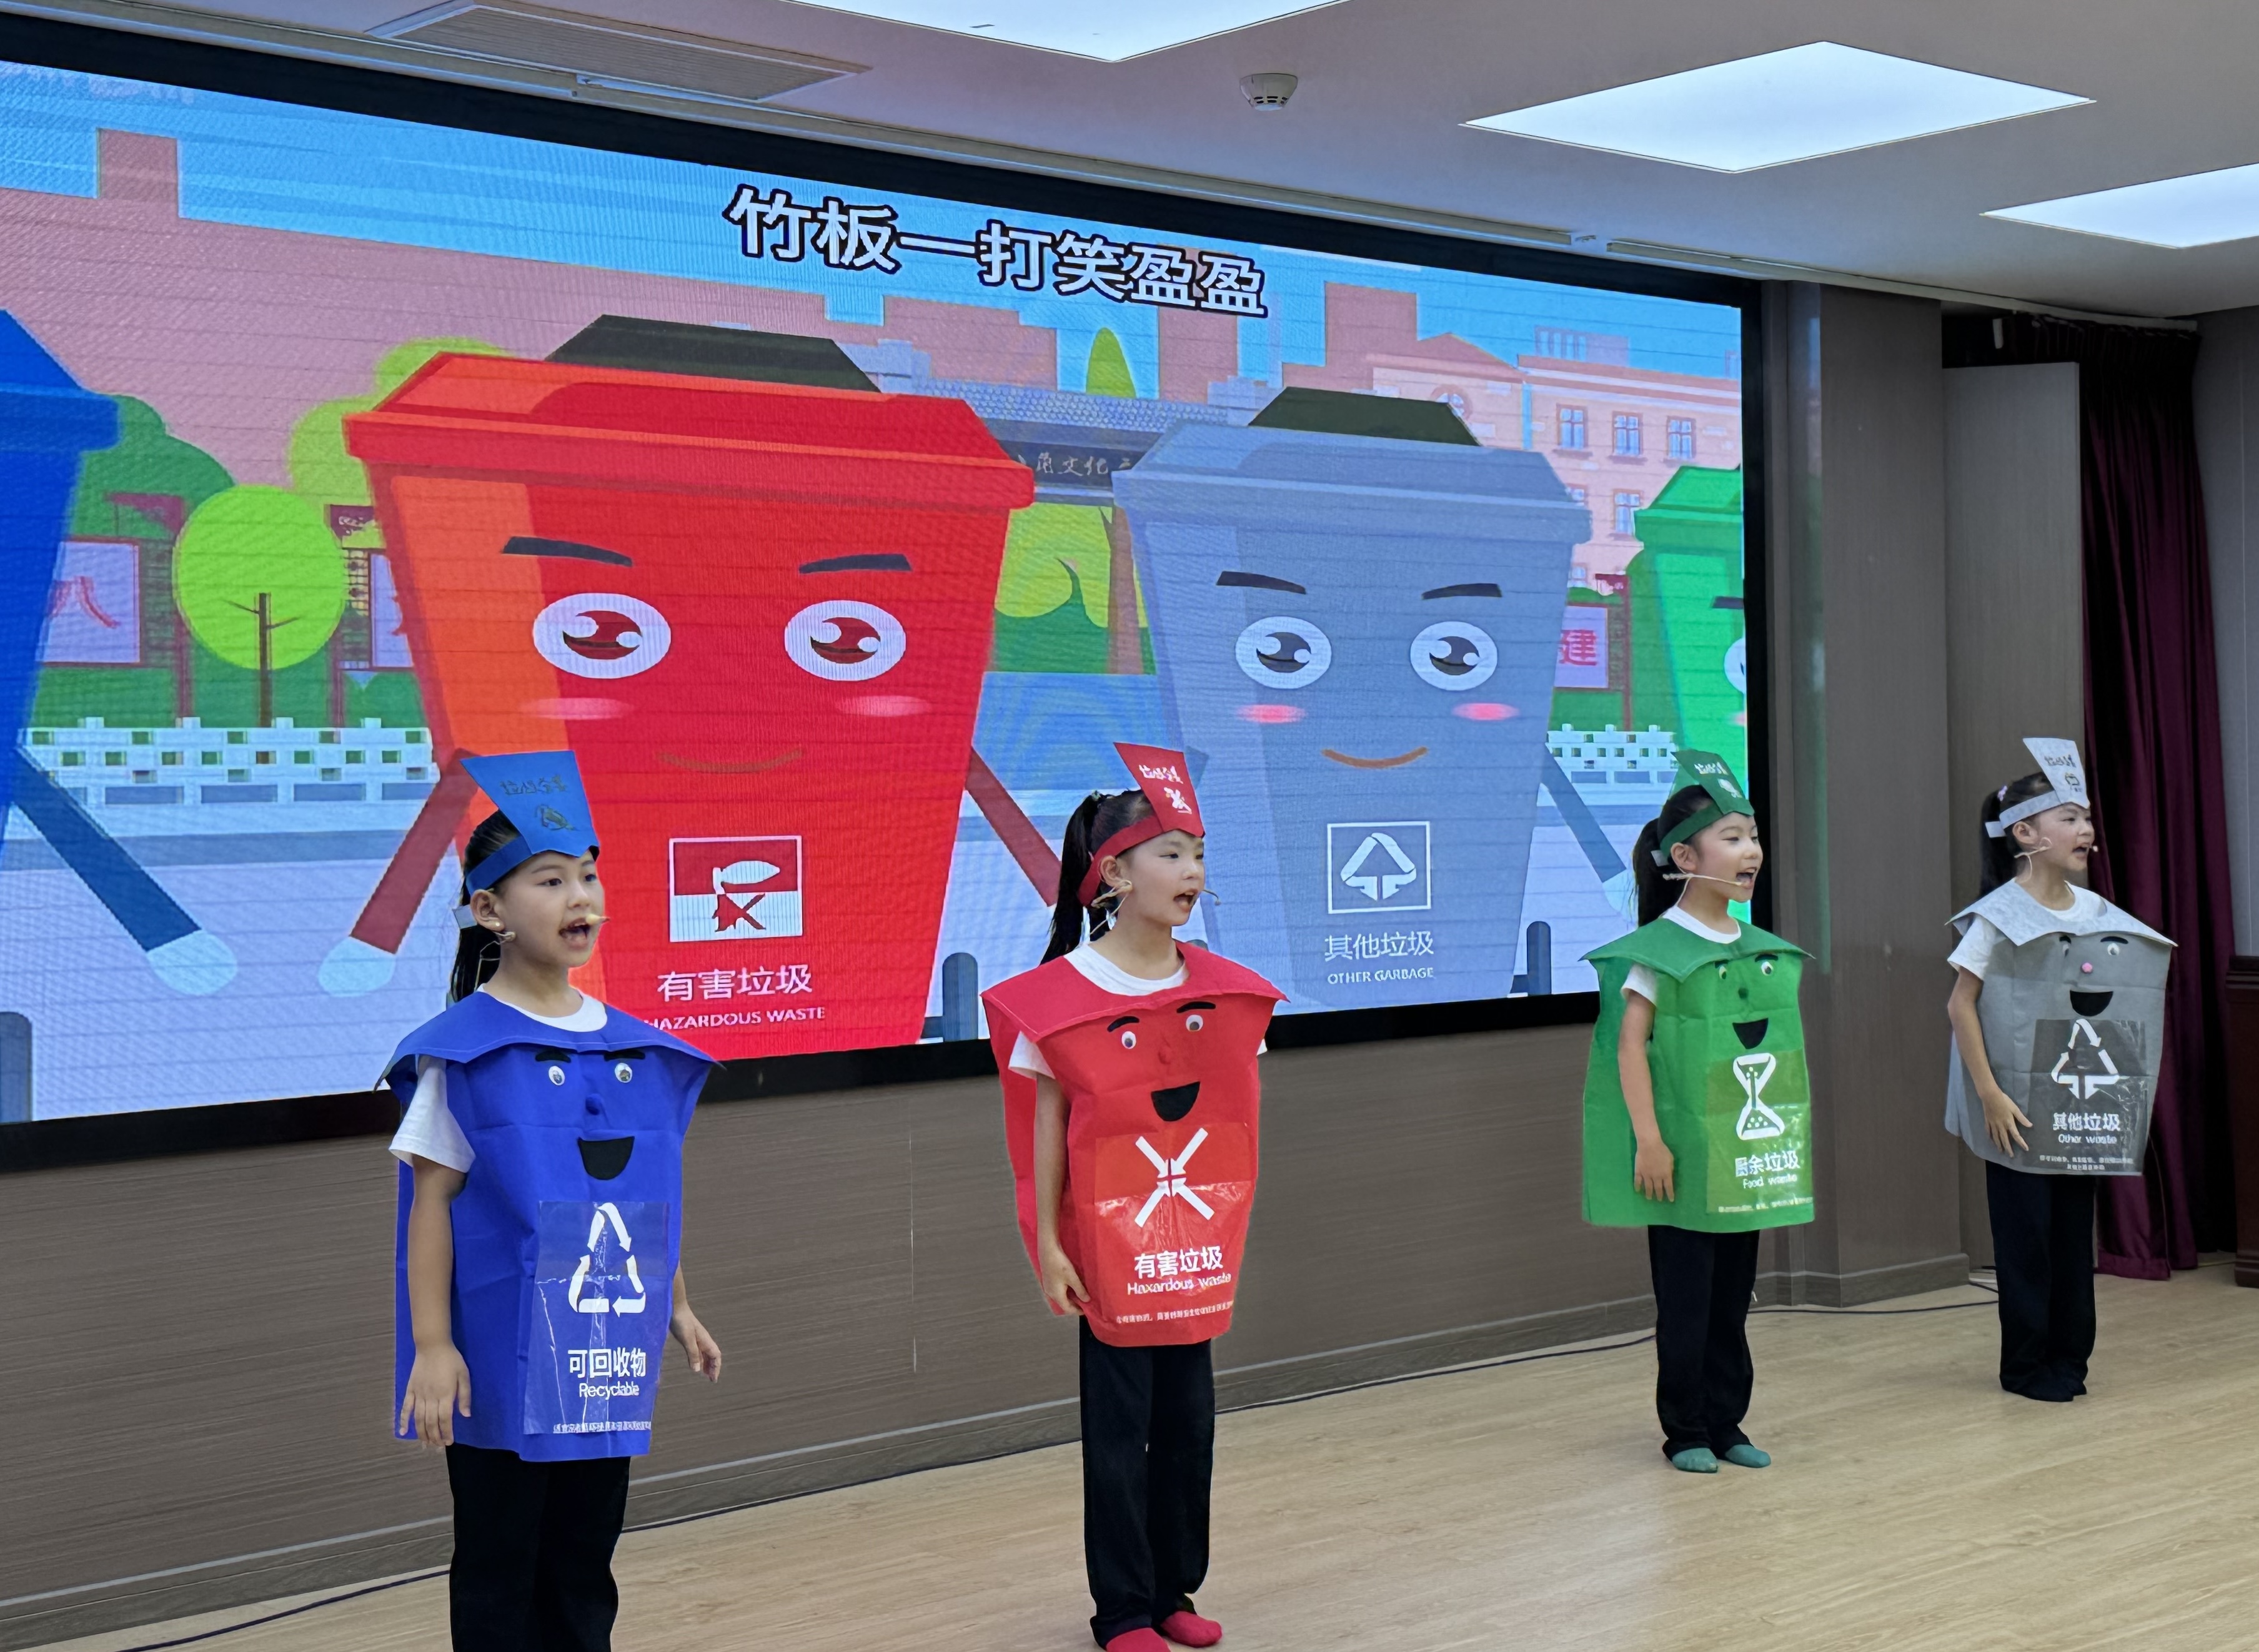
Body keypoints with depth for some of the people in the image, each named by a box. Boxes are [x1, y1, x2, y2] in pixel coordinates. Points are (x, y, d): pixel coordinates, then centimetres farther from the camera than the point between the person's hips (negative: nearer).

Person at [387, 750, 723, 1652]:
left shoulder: (635, 1049, 6)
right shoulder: (464, 1048, -10)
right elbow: (431, 1198, -10)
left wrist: (676, 1308, 16)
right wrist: (431, 1344, -14)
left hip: (606, 1357, 5)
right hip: (503, 1363, -5)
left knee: (583, 1569, 14)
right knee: (499, 1576, 5)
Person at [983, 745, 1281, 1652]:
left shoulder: (1226, 993, 2)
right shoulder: (1059, 997, -11)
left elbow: (1237, 1122, 8)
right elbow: (1046, 1130, -8)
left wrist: (1235, 1229, 7)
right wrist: (1047, 1244, -8)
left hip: (1196, 1250, 4)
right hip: (1108, 1248, -4)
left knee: (1188, 1418, 10)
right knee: (1118, 1426, 3)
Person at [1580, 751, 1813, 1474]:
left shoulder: (1766, 950, 9)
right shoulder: (1659, 949, -11)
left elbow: (1782, 1047, 16)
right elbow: (1630, 1044, -13)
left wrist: (1790, 1134, 15)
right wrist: (1648, 1139, -18)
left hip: (1748, 1157, 6)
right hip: (1685, 1156, -6)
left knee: (1733, 1297, 12)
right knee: (1686, 1298, 1)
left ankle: (1726, 1424, 22)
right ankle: (1686, 1432, 12)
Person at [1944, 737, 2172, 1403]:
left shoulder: (2097, 913, 6)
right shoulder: (1999, 916, -10)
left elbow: (2114, 1007, 13)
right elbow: (1960, 1005, -13)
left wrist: (2124, 1092, 6)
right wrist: (1989, 1094, -18)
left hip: (2084, 1106, 5)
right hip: (2022, 1108, -5)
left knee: (2075, 1228, 9)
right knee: (2025, 1231, 1)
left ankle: (2069, 1354, 20)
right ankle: (2026, 1364, 11)